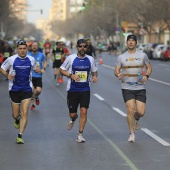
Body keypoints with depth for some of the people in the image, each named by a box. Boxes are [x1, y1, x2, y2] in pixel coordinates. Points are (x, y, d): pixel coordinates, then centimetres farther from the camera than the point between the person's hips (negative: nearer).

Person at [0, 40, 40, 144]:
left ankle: (20, 136, -8)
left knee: (24, 113, -11)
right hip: (14, 90, 0)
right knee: (15, 115, 9)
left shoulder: (31, 59, 1)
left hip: (27, 89, 0)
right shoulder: (11, 59, -6)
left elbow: (35, 68, 21)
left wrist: (40, 70, -2)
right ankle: (17, 120, 47)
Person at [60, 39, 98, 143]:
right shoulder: (71, 58, -4)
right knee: (72, 114, 5)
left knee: (84, 111, -11)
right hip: (73, 90, -1)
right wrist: (71, 75, -14)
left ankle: (80, 135, -1)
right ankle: (73, 119, 44)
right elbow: (62, 70, 3)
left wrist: (95, 77, -6)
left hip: (85, 90, 1)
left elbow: (94, 71, 17)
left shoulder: (90, 59, 3)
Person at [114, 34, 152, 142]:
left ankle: (136, 119, 34)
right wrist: (118, 75, -19)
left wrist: (146, 76, -8)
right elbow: (116, 70, 5)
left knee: (141, 112, -5)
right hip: (127, 88, -1)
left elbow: (149, 67, 12)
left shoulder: (142, 55, 5)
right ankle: (132, 134, 1)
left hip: (140, 88, 1)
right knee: (130, 109, -12)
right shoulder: (121, 57, 3)